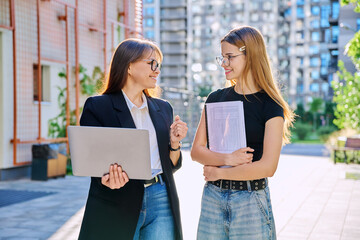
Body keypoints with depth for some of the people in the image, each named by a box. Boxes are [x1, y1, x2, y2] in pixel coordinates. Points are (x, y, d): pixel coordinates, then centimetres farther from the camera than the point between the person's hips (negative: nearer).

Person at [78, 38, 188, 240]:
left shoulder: (163, 108, 12)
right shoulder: (97, 106, -2)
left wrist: (175, 142, -4)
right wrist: (109, 179, -25)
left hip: (161, 201, 4)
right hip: (118, 206, -4)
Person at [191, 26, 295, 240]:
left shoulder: (270, 105, -7)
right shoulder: (216, 98, 6)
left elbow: (267, 166, -14)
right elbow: (196, 151, 3)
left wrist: (218, 172, -7)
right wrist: (226, 159, -15)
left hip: (250, 200, -4)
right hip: (212, 196, 4)